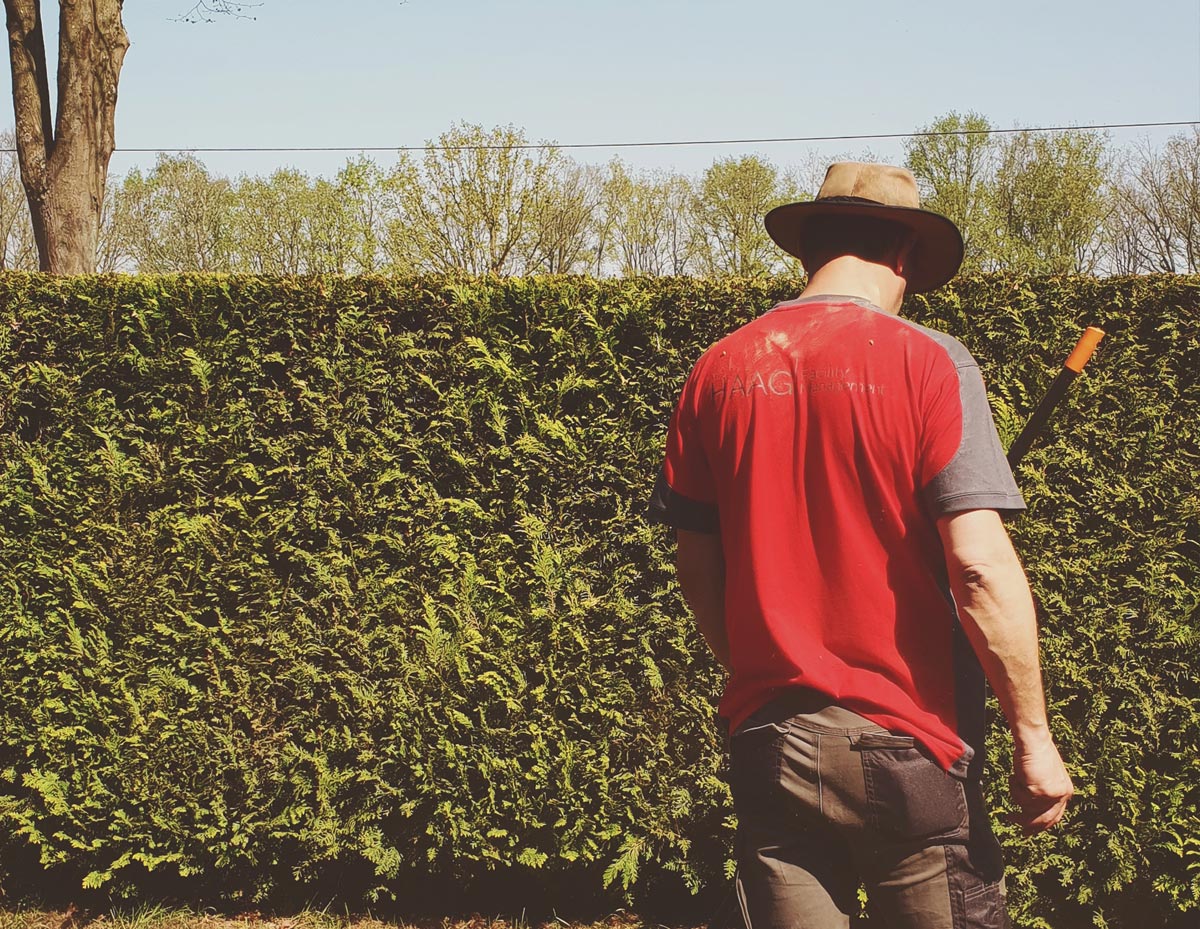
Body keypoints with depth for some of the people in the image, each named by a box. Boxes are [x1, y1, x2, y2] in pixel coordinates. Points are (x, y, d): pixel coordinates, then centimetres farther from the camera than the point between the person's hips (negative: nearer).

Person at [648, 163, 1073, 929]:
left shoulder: (720, 371, 3)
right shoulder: (927, 362, -9)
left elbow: (698, 569, 8)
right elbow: (979, 565, -15)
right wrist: (1034, 734, -8)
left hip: (769, 742, 4)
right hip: (904, 740, -4)